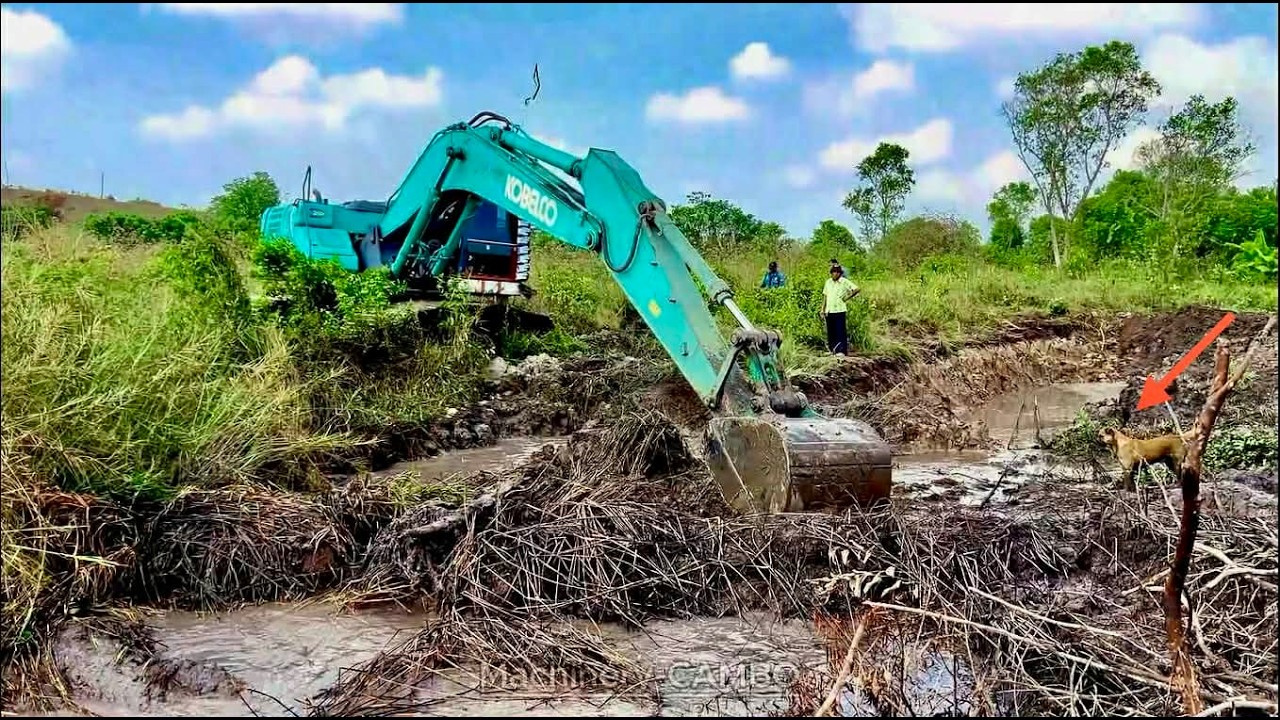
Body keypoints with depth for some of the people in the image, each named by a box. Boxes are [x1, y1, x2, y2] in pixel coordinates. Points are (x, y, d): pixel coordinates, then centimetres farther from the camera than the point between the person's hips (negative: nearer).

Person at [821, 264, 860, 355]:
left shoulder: (844, 282, -3)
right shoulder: (828, 282, 13)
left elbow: (857, 289, -9)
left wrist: (847, 298, -7)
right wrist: (823, 310, 12)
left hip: (840, 310, -5)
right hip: (829, 311, 5)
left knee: (840, 331, -7)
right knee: (830, 332, 7)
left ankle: (841, 351, -5)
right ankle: (833, 350, 16)